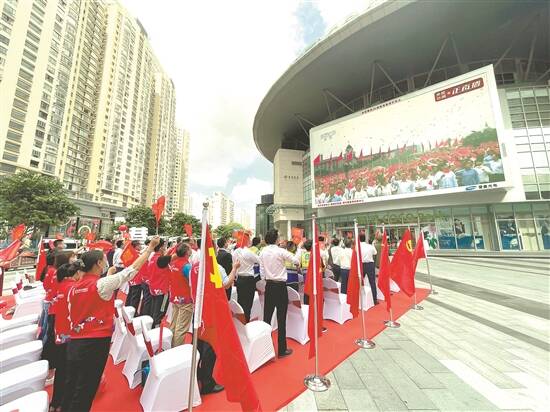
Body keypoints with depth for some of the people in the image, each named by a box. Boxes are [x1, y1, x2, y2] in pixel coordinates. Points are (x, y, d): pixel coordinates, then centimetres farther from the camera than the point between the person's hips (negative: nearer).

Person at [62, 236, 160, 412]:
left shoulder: (74, 288, 5)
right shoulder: (102, 284, -17)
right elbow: (131, 270, -16)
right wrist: (150, 247, -11)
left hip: (74, 343, 7)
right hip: (95, 344, -7)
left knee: (70, 388, 20)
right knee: (84, 393, 7)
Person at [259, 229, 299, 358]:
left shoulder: (262, 252, -1)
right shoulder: (281, 251, -15)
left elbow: (262, 270, 3)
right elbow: (296, 261, -8)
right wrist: (296, 262, 14)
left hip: (269, 285, 5)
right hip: (280, 286, -5)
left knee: (267, 315, 14)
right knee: (281, 318, 6)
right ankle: (282, 349, 17)